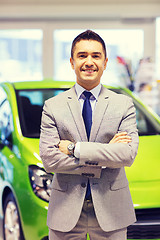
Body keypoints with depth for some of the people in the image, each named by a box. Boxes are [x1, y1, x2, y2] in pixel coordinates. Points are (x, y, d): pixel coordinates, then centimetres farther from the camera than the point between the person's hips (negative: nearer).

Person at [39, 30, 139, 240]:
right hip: (66, 212, 0)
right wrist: (105, 156, -14)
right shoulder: (52, 106, 2)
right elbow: (49, 160, -9)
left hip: (110, 212, 0)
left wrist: (74, 148, -15)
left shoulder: (124, 105, 2)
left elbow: (129, 154, -12)